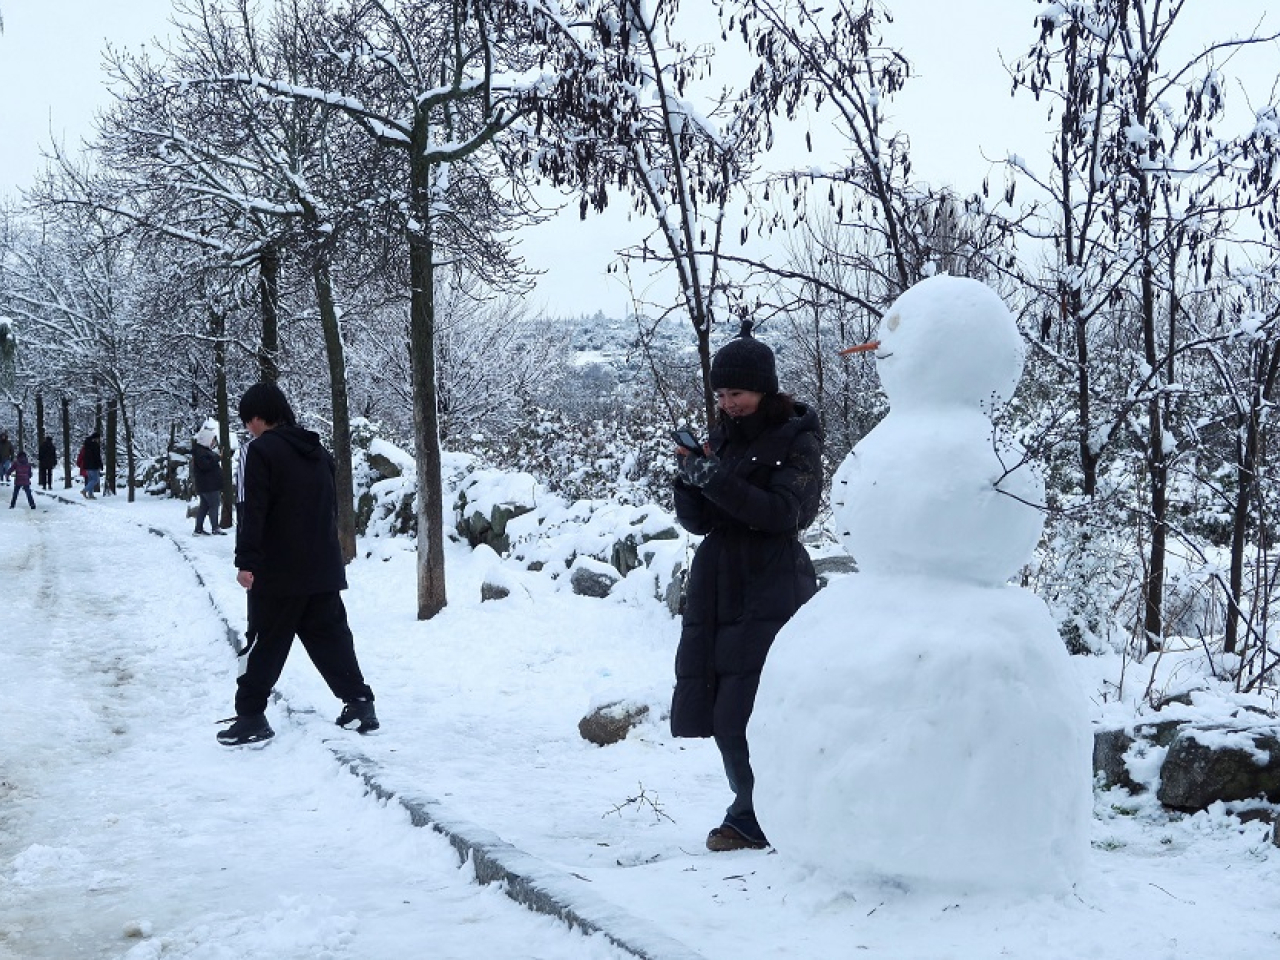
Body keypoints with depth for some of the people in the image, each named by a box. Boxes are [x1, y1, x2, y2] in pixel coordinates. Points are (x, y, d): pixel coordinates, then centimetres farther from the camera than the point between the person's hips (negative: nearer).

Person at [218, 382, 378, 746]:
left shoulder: (263, 450, -10)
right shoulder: (317, 451, 14)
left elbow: (254, 511, -18)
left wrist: (246, 561, -18)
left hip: (279, 571, -7)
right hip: (323, 569, 7)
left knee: (264, 644, 0)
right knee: (330, 636, 13)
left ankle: (251, 716, 2)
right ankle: (360, 705, 12)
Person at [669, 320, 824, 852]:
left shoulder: (797, 440, -2)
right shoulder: (721, 437, 13)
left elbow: (783, 513, -15)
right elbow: (696, 522, 11)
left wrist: (718, 481, -22)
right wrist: (690, 479, -9)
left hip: (771, 592, -6)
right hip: (717, 588, 6)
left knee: (756, 712, -14)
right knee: (722, 710, 4)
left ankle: (755, 817, -2)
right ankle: (752, 816, 14)